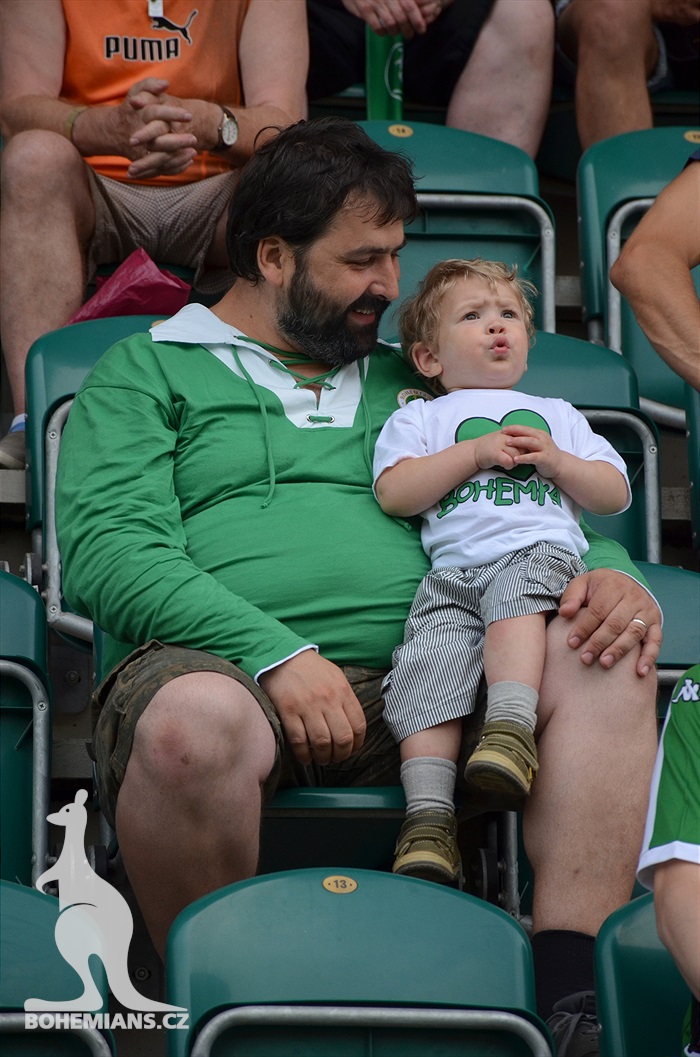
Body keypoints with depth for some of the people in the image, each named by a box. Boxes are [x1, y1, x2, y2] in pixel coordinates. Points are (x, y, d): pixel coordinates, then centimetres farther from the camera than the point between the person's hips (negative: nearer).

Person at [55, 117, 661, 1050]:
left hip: (414, 684, 4)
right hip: (227, 666, -4)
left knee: (604, 659, -21)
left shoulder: (407, 386, 31)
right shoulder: (148, 371, 15)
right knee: (194, 719, -40)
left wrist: (609, 572, 0)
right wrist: (277, 655, -16)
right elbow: (109, 547, -2)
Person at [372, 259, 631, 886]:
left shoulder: (556, 415, 35)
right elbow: (393, 493, 8)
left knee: (514, 594, -38)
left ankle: (512, 727, -51)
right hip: (452, 570, 0)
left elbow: (616, 494, 27)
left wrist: (556, 461, 8)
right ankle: (428, 813, -34)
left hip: (543, 551, 0)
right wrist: (477, 452, 2)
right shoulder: (420, 418, 28)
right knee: (428, 665, -27)